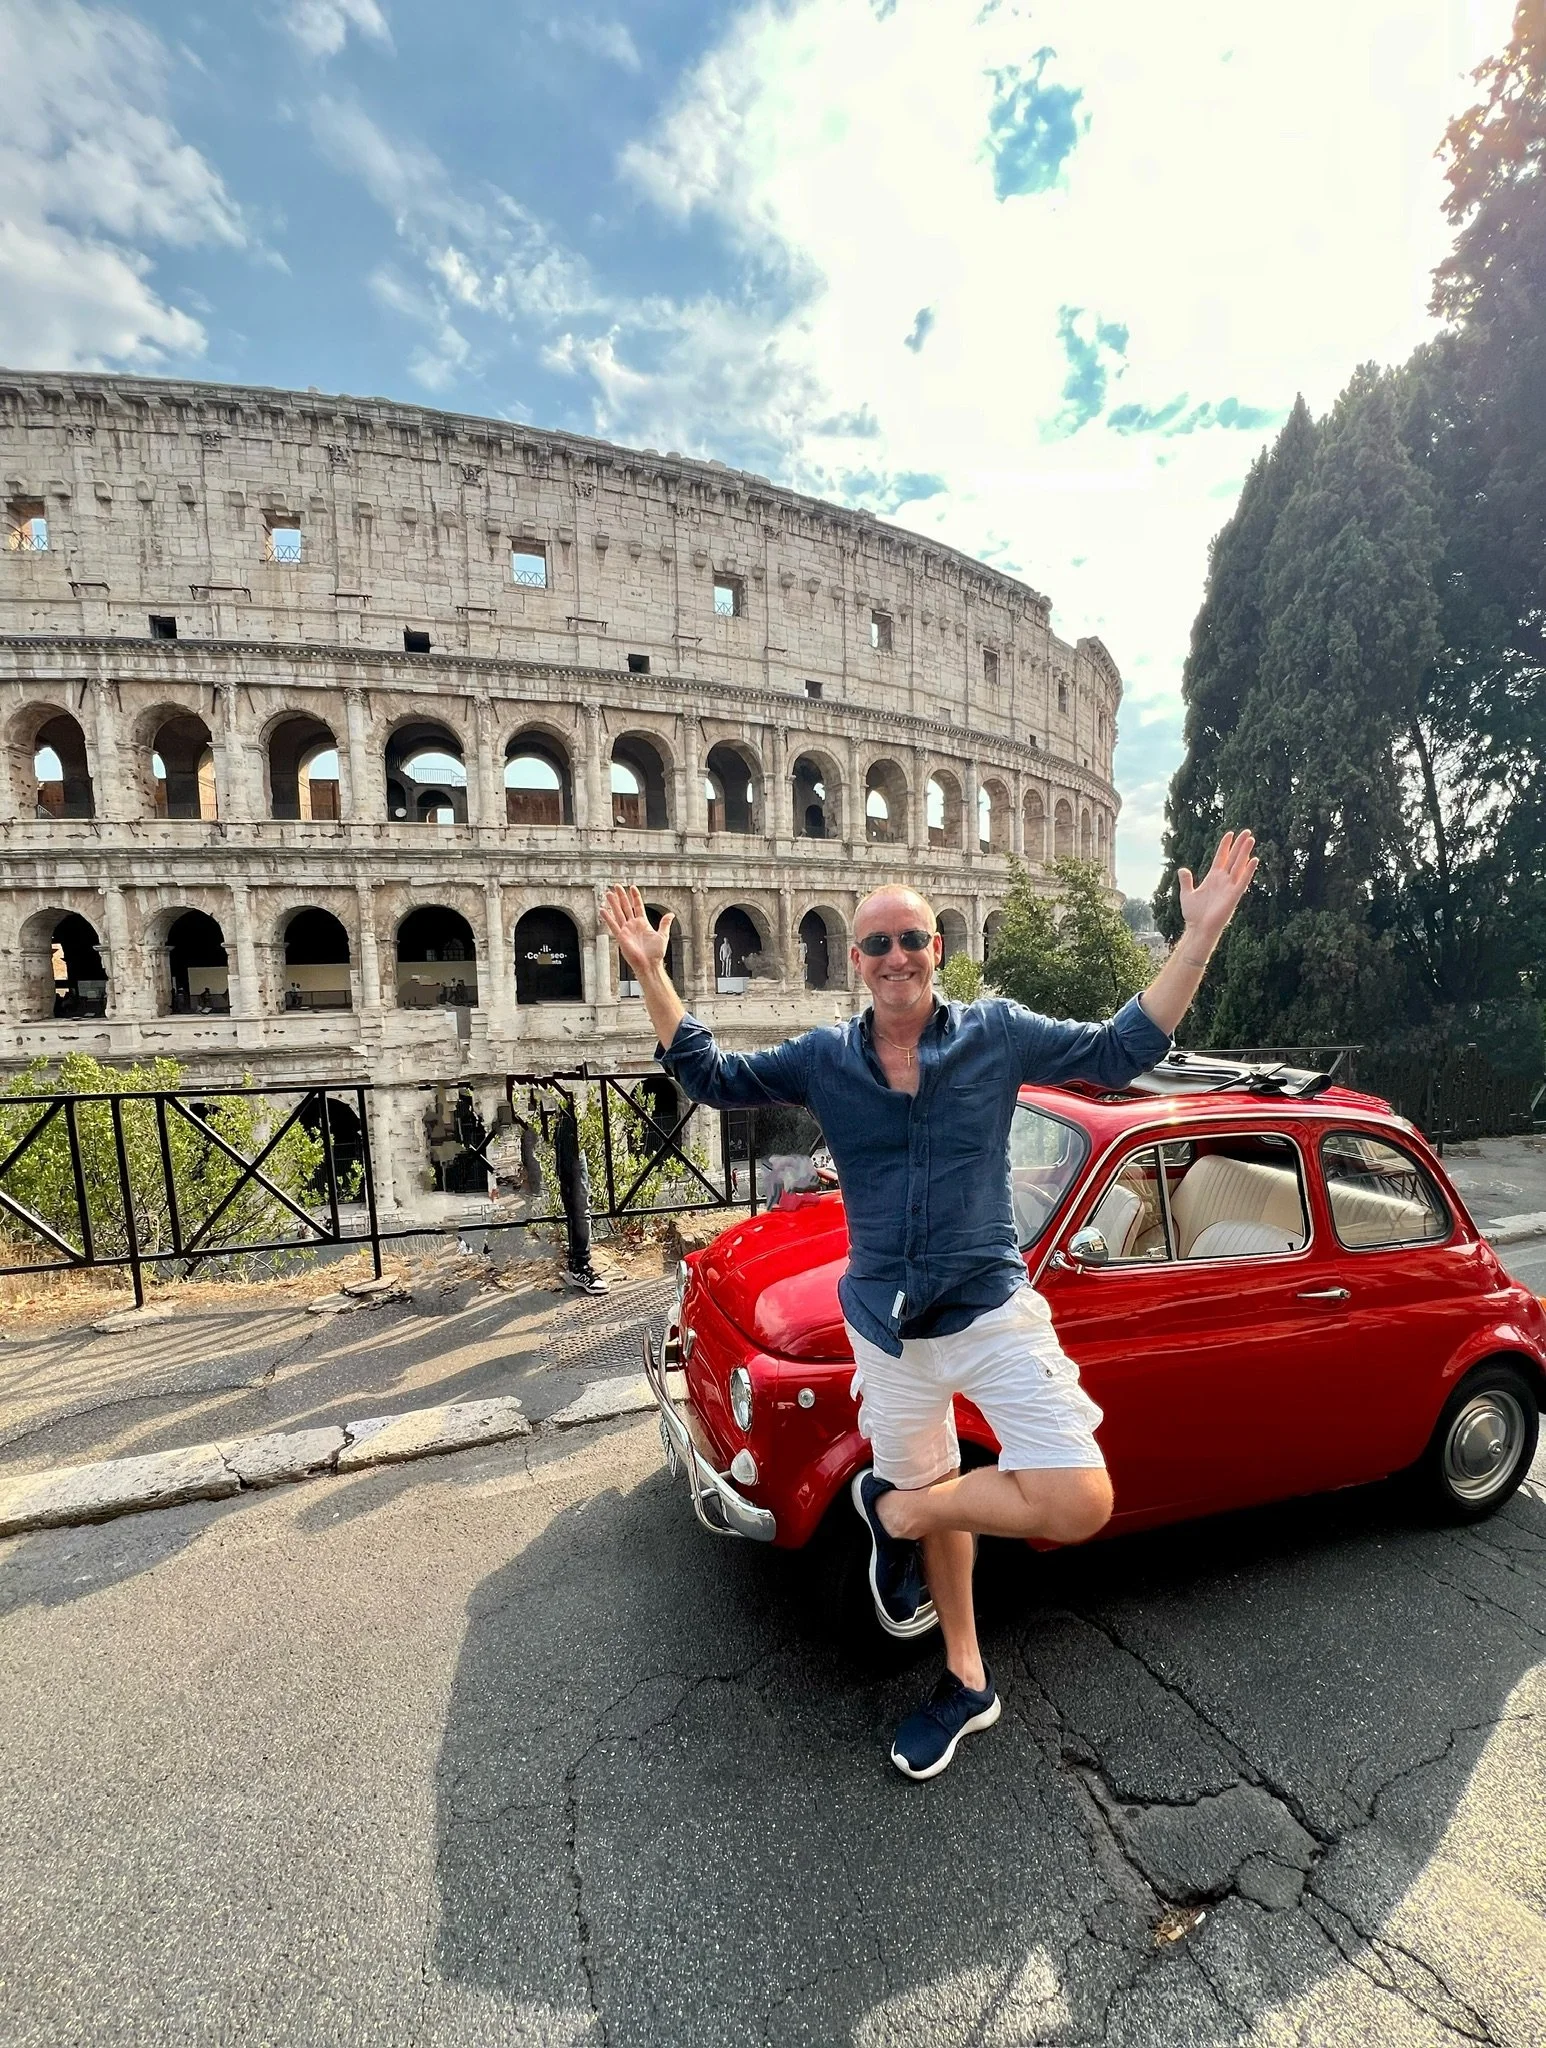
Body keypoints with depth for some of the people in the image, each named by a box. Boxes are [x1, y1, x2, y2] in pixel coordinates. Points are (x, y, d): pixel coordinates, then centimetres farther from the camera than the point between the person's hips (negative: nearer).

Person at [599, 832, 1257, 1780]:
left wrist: (1199, 936, -11)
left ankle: (892, 1506, 8)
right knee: (934, 1505, 20)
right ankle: (967, 1680, 46)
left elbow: (1122, 1051, -3)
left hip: (994, 1310, -1)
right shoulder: (823, 1057, -2)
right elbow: (712, 1078, 2)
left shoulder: (998, 1032, -6)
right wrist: (652, 974, -8)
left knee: (1081, 1504, -16)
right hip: (887, 1331, 2)